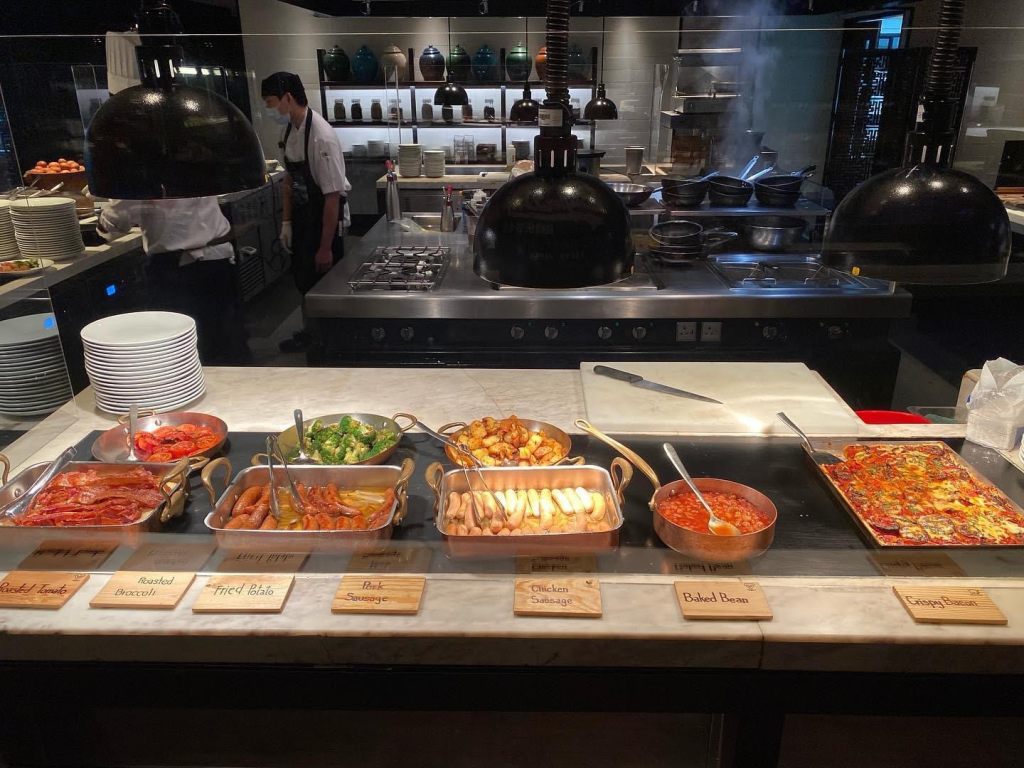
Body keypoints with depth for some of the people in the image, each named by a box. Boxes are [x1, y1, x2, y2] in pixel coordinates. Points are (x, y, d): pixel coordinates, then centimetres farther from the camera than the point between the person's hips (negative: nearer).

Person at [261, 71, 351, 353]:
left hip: (326, 219, -8)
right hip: (302, 217, 8)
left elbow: (333, 196, -22)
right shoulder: (289, 130, 0)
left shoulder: (321, 137, -24)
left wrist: (326, 248, -19)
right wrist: (287, 222, 11)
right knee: (303, 280, 18)